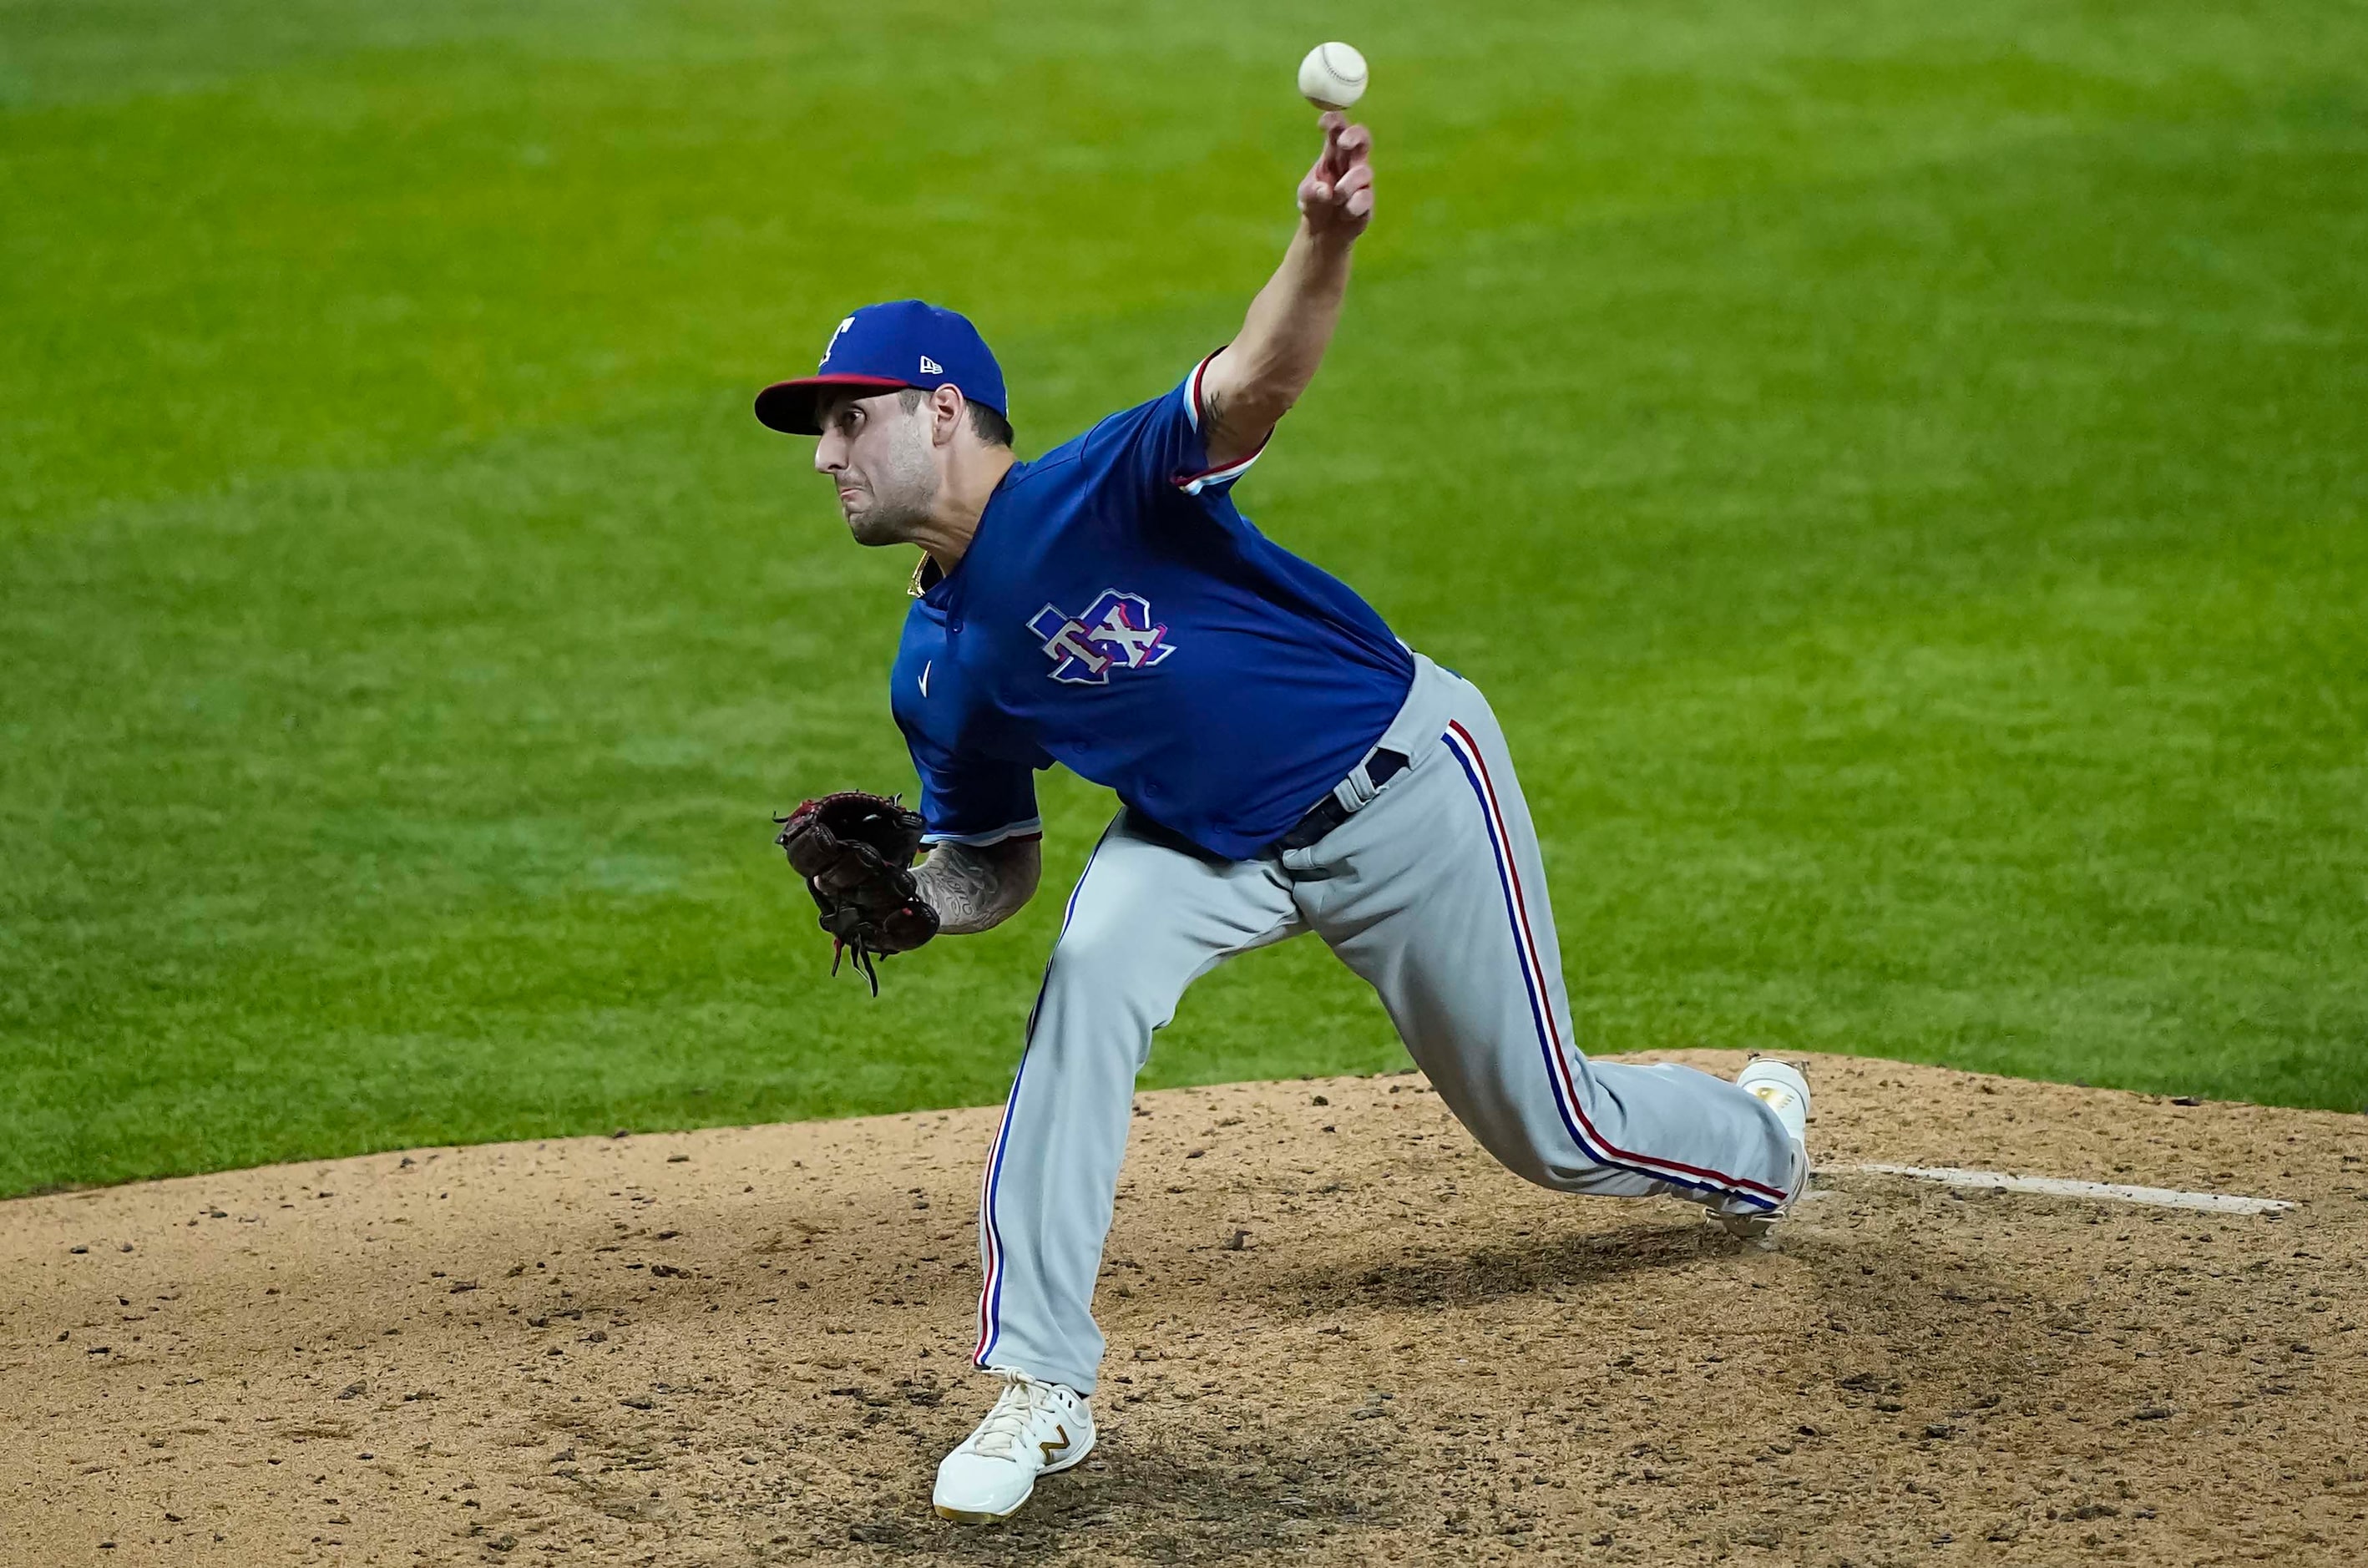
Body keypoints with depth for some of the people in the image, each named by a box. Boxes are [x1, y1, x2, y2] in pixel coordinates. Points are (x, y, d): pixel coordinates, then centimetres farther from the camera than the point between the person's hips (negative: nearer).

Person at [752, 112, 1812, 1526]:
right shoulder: (939, 674, -6)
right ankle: (1044, 1386, -23)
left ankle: (1756, 1136, 44)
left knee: (1556, 1132, 7)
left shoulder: (1097, 493, -27)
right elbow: (997, 870, 5)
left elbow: (1254, 384, -45)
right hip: (1208, 840, 5)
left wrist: (1325, 242, -65)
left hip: (1404, 785, -5)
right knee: (1090, 975, -26)